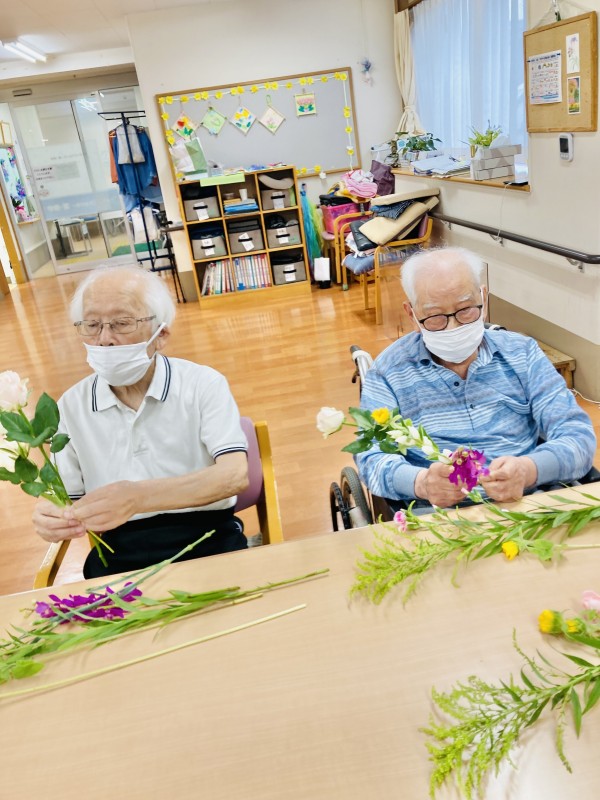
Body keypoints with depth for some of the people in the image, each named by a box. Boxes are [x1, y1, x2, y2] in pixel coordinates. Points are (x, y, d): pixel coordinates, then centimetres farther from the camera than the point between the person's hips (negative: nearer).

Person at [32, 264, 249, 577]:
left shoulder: (204, 385, -4)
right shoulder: (71, 406, 6)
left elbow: (235, 474, -17)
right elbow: (68, 500, 7)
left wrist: (140, 496, -32)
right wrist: (52, 519, -19)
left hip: (207, 539, -3)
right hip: (119, 554, 3)